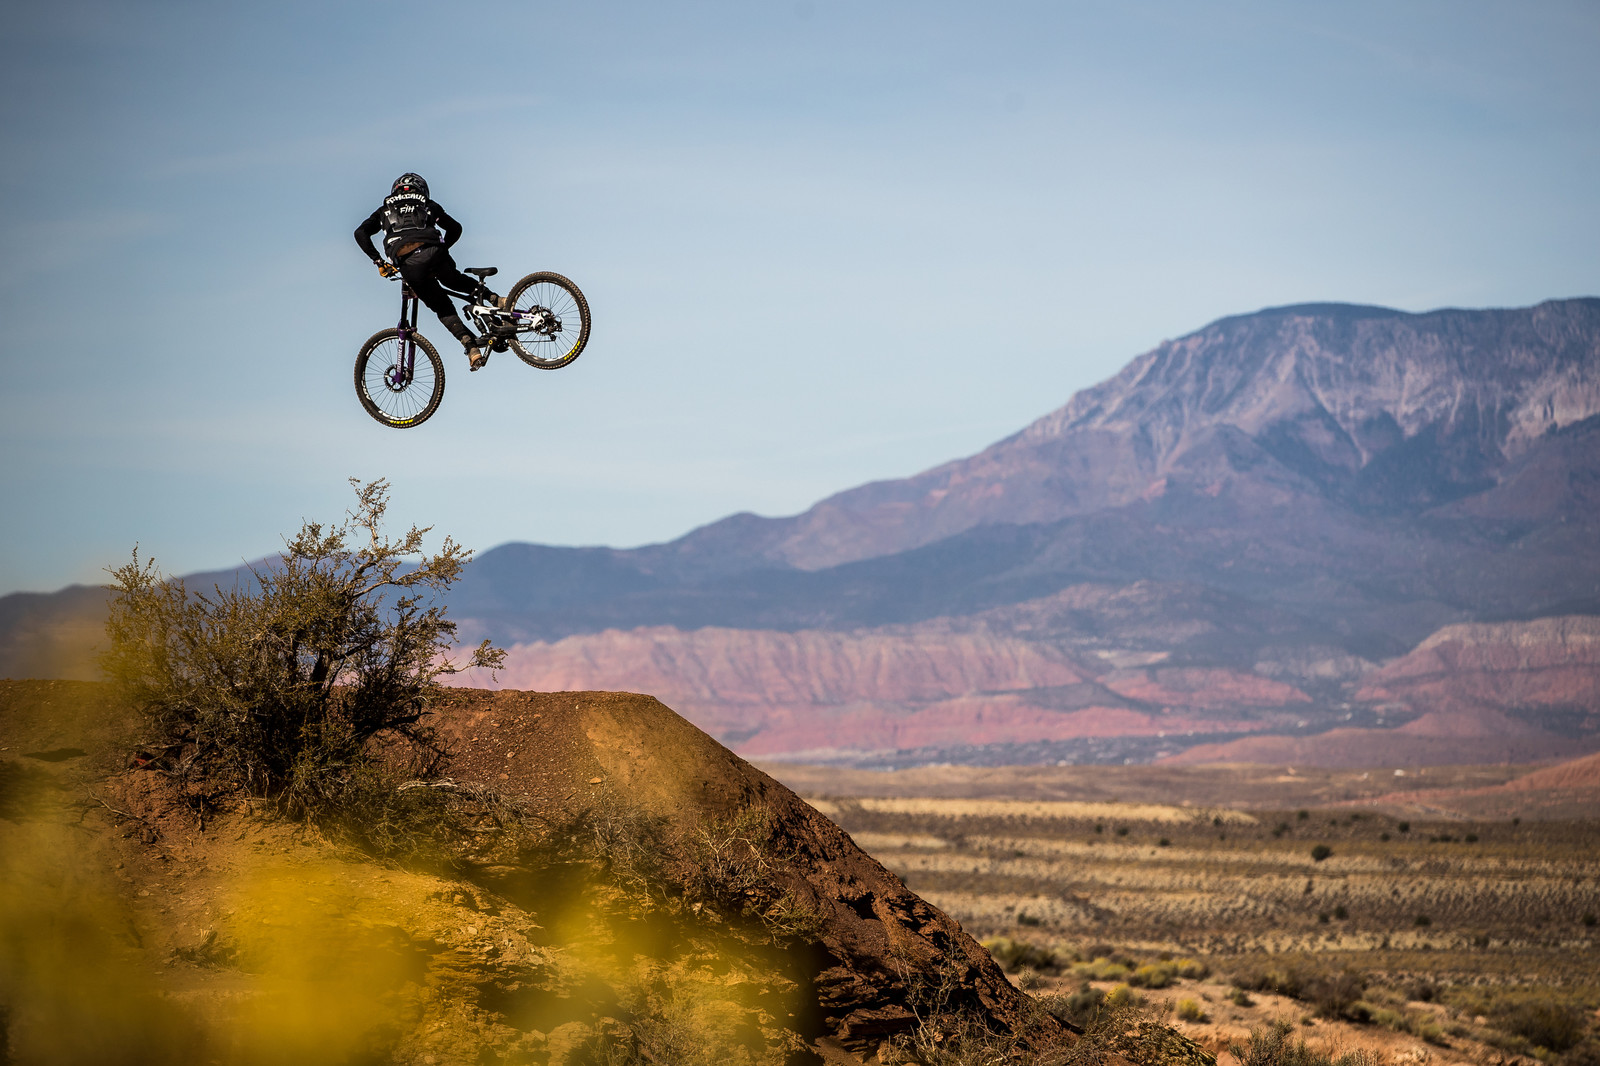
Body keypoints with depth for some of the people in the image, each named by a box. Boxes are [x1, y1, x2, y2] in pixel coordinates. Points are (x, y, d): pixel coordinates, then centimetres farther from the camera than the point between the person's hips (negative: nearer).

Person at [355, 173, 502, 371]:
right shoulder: (428, 206, 31)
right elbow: (455, 228, 26)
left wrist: (378, 261, 20)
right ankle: (494, 299, 13)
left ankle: (471, 347, -7)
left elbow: (361, 232, 19)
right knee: (454, 280, 34)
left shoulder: (385, 210, 32)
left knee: (443, 308, 10)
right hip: (432, 253, 1)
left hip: (408, 264, -1)